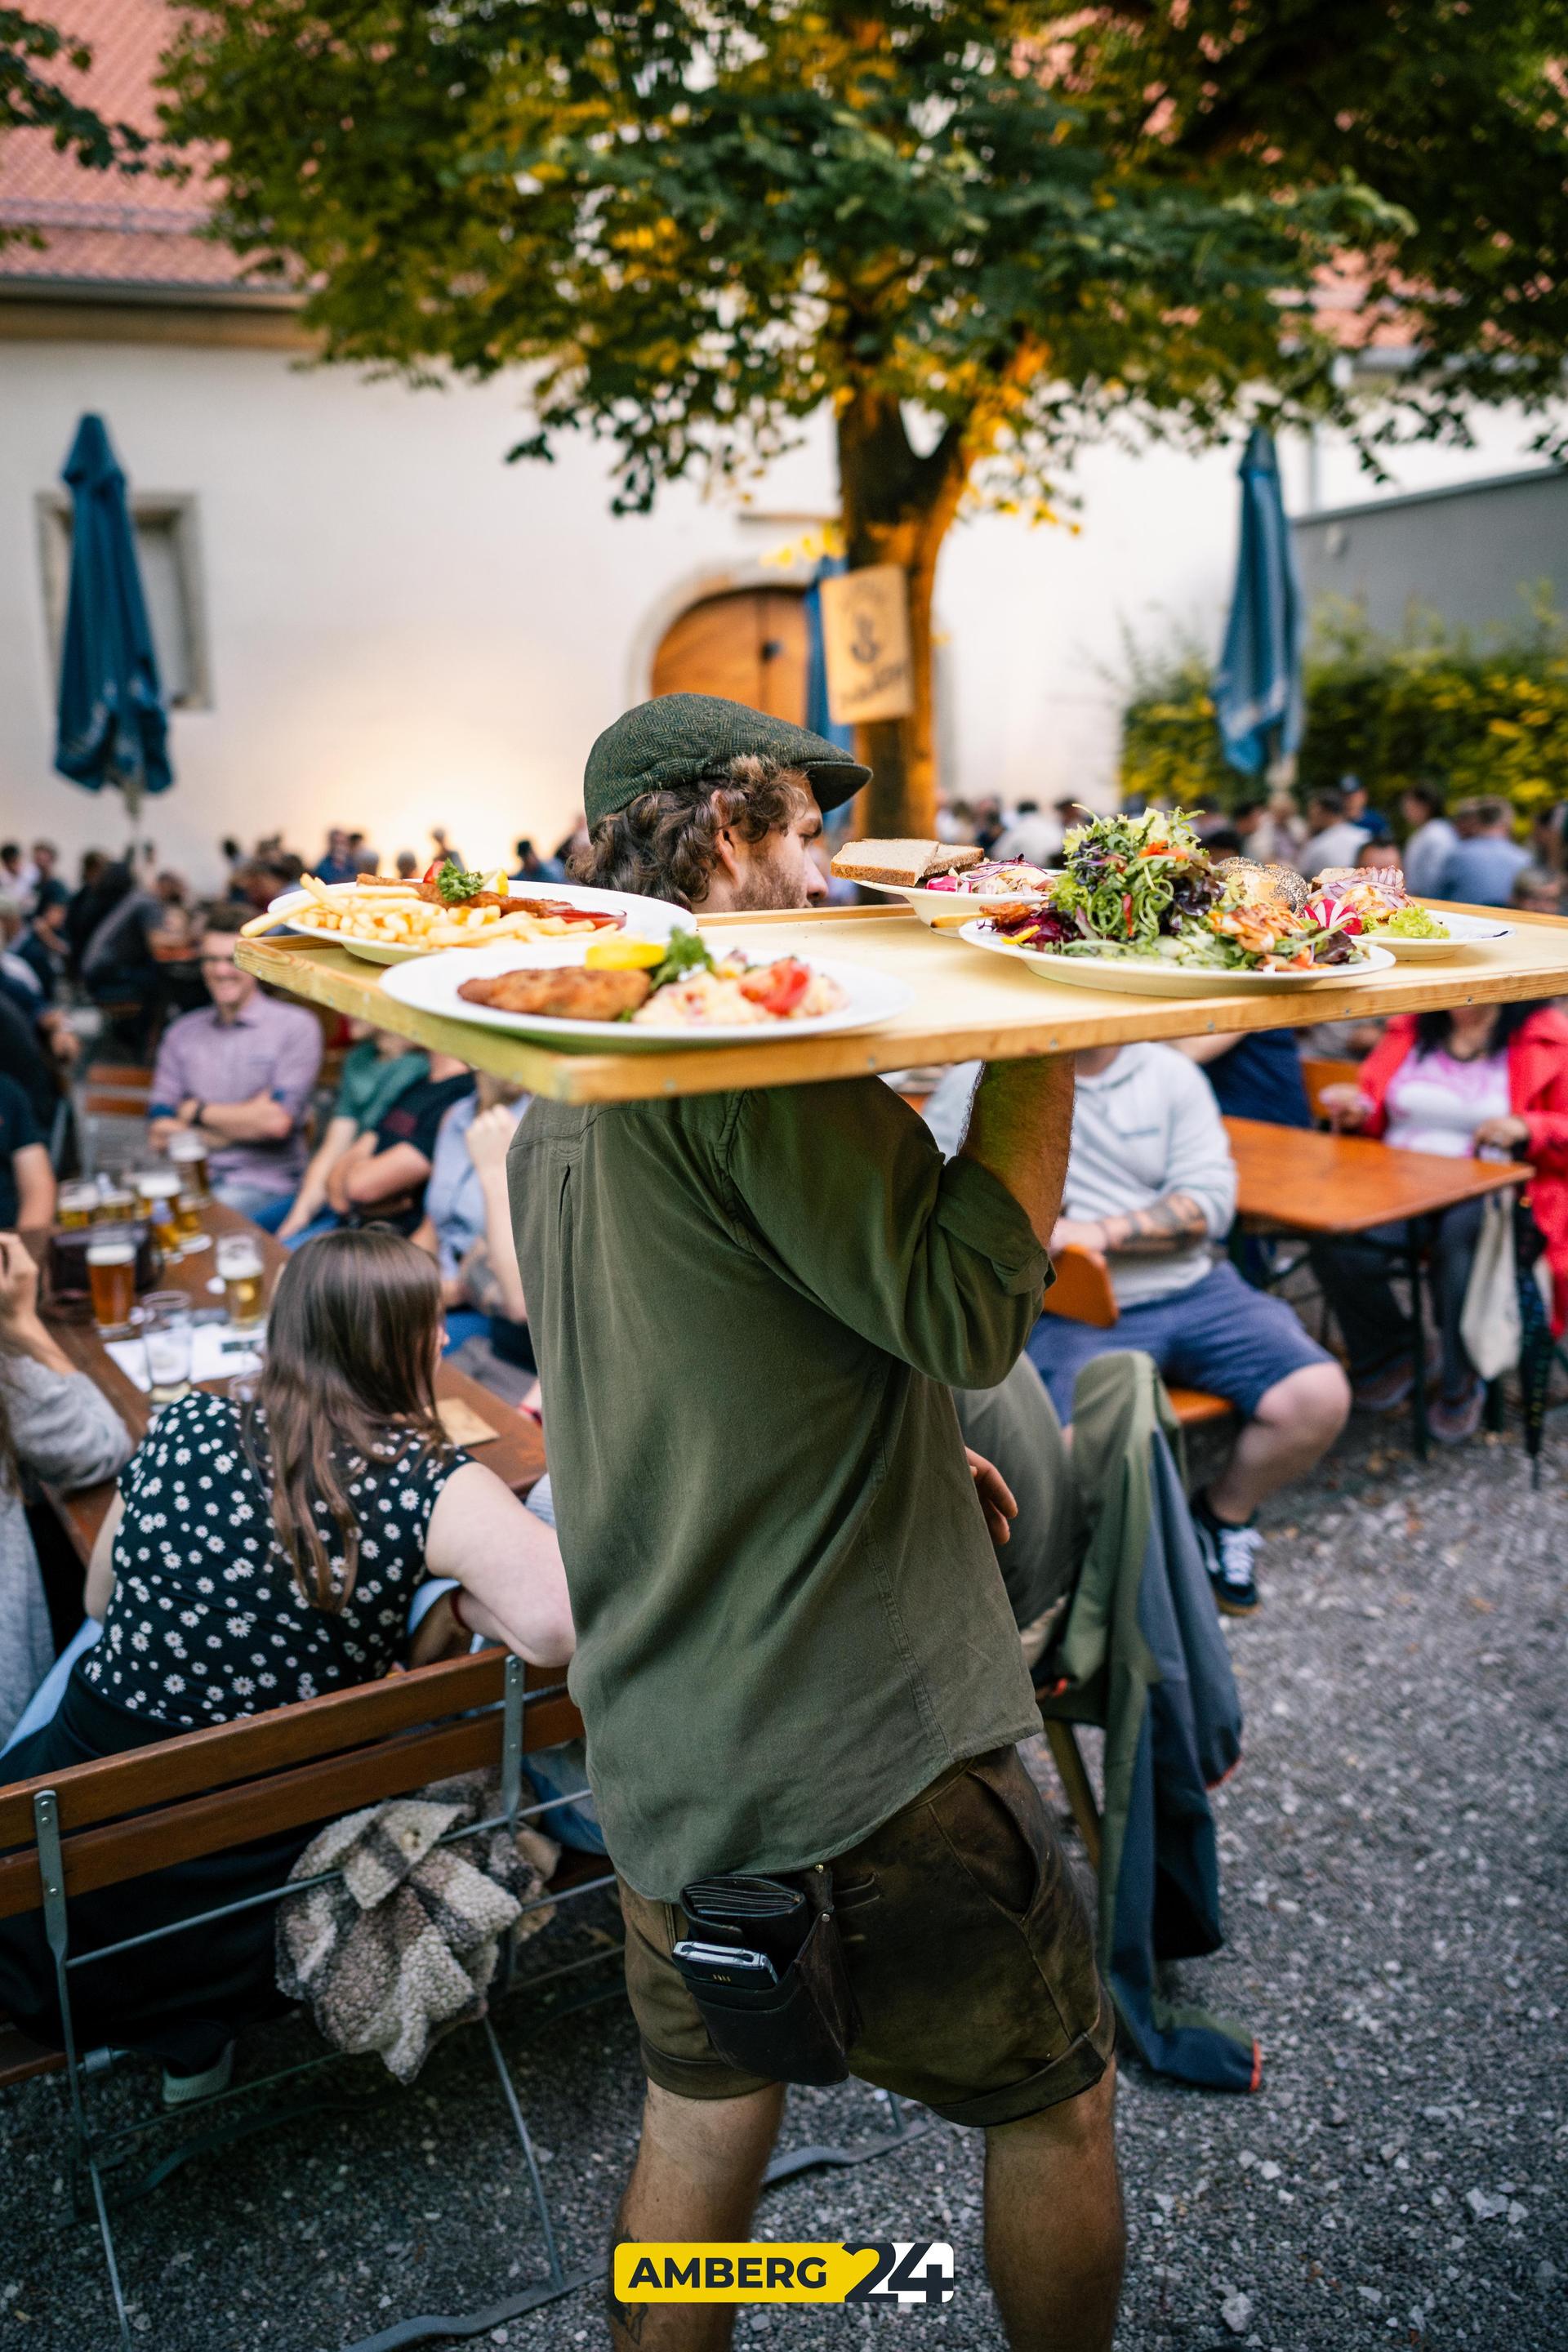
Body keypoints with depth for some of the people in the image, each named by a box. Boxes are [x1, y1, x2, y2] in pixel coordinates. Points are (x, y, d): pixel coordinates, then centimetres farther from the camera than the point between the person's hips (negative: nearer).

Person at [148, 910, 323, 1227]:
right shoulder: (181, 1033, 15)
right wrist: (246, 1124, -3)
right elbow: (159, 1135, 7)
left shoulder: (296, 1026, 1)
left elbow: (277, 1120, -10)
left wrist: (196, 1112, 2)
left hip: (266, 1186, -4)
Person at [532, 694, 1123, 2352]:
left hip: (661, 1757, 8)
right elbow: (969, 1309, -22)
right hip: (855, 1749, -8)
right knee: (1057, 2101, 17)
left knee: (698, 2127, 24)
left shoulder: (555, 1104, 12)